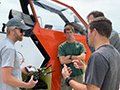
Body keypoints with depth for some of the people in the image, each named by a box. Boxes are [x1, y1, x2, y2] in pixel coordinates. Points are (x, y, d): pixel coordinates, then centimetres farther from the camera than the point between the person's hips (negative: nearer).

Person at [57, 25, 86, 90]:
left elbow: (83, 58, -7)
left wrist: (70, 56, -10)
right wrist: (77, 58, -7)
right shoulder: (61, 46, -1)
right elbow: (62, 61, -12)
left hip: (79, 74, 2)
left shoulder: (80, 45, 5)